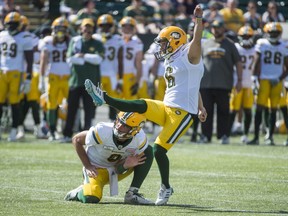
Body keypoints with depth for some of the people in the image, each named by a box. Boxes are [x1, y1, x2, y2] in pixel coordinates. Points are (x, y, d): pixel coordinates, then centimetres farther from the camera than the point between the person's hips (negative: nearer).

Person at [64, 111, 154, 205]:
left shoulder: (140, 139, -21)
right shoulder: (102, 132, -30)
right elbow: (76, 140, -12)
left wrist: (127, 165, -34)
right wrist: (87, 166, -14)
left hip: (117, 170, 4)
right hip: (97, 168, -4)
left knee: (148, 151, -14)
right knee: (91, 198, -32)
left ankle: (132, 194, -14)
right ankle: (79, 192, 8)